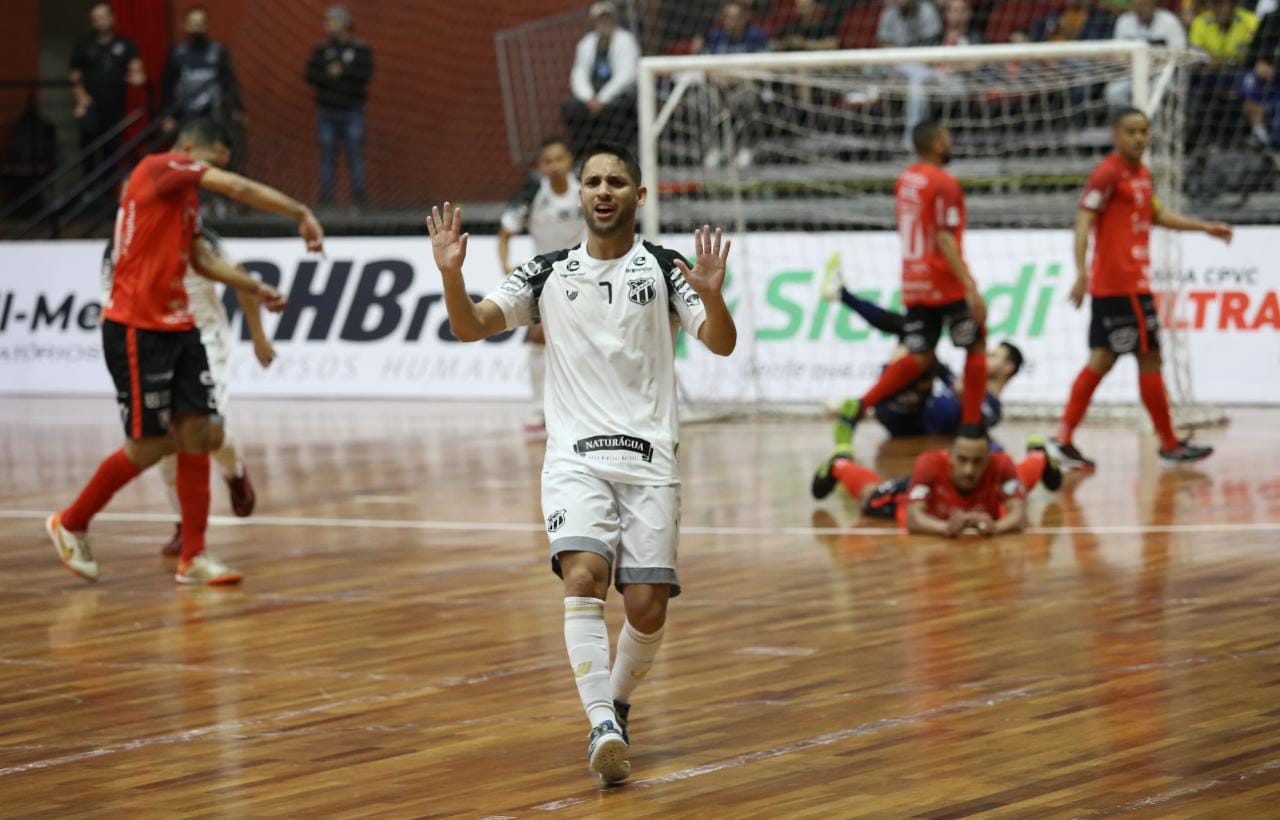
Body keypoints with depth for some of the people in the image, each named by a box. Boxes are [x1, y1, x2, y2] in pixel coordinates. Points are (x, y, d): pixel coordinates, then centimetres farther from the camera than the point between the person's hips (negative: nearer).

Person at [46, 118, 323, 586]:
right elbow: (240, 189, -17)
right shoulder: (159, 168, -10)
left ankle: (194, 557, 5)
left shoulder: (186, 198, 16)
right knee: (149, 445, -4)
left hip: (177, 327, 9)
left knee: (197, 433, 1)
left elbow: (201, 258, 28)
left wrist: (256, 289, 19)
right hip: (136, 329, -9)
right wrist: (301, 214, -15)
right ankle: (71, 524, 15)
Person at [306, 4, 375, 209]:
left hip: (352, 111, -2)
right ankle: (326, 202, 3)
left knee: (355, 154, -6)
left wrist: (342, 71, -13)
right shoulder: (321, 50, 12)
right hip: (327, 112, 2)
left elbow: (365, 75, -9)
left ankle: (358, 200, -3)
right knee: (327, 156, 1)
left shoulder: (360, 50, 4)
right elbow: (311, 75, 1)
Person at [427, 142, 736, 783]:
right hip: (575, 458, 0)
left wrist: (711, 296, -25)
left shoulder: (663, 268, 5)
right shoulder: (548, 273, 9)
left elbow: (721, 344, -4)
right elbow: (471, 327, 5)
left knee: (647, 607, -4)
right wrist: (452, 274, -14)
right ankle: (603, 729, -27)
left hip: (649, 459, 0)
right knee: (584, 575, -23)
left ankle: (616, 703, 25)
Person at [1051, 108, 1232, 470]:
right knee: (1149, 357, -3)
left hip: (1132, 281, 9)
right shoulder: (1107, 173, -12)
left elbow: (1156, 215, 31)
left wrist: (1204, 227, 30)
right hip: (1121, 283, -9)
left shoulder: (1141, 173, 15)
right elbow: (1084, 220, -20)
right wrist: (1081, 272, -31)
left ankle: (1064, 438, 8)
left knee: (1103, 359, 8)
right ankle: (1169, 444, 4)